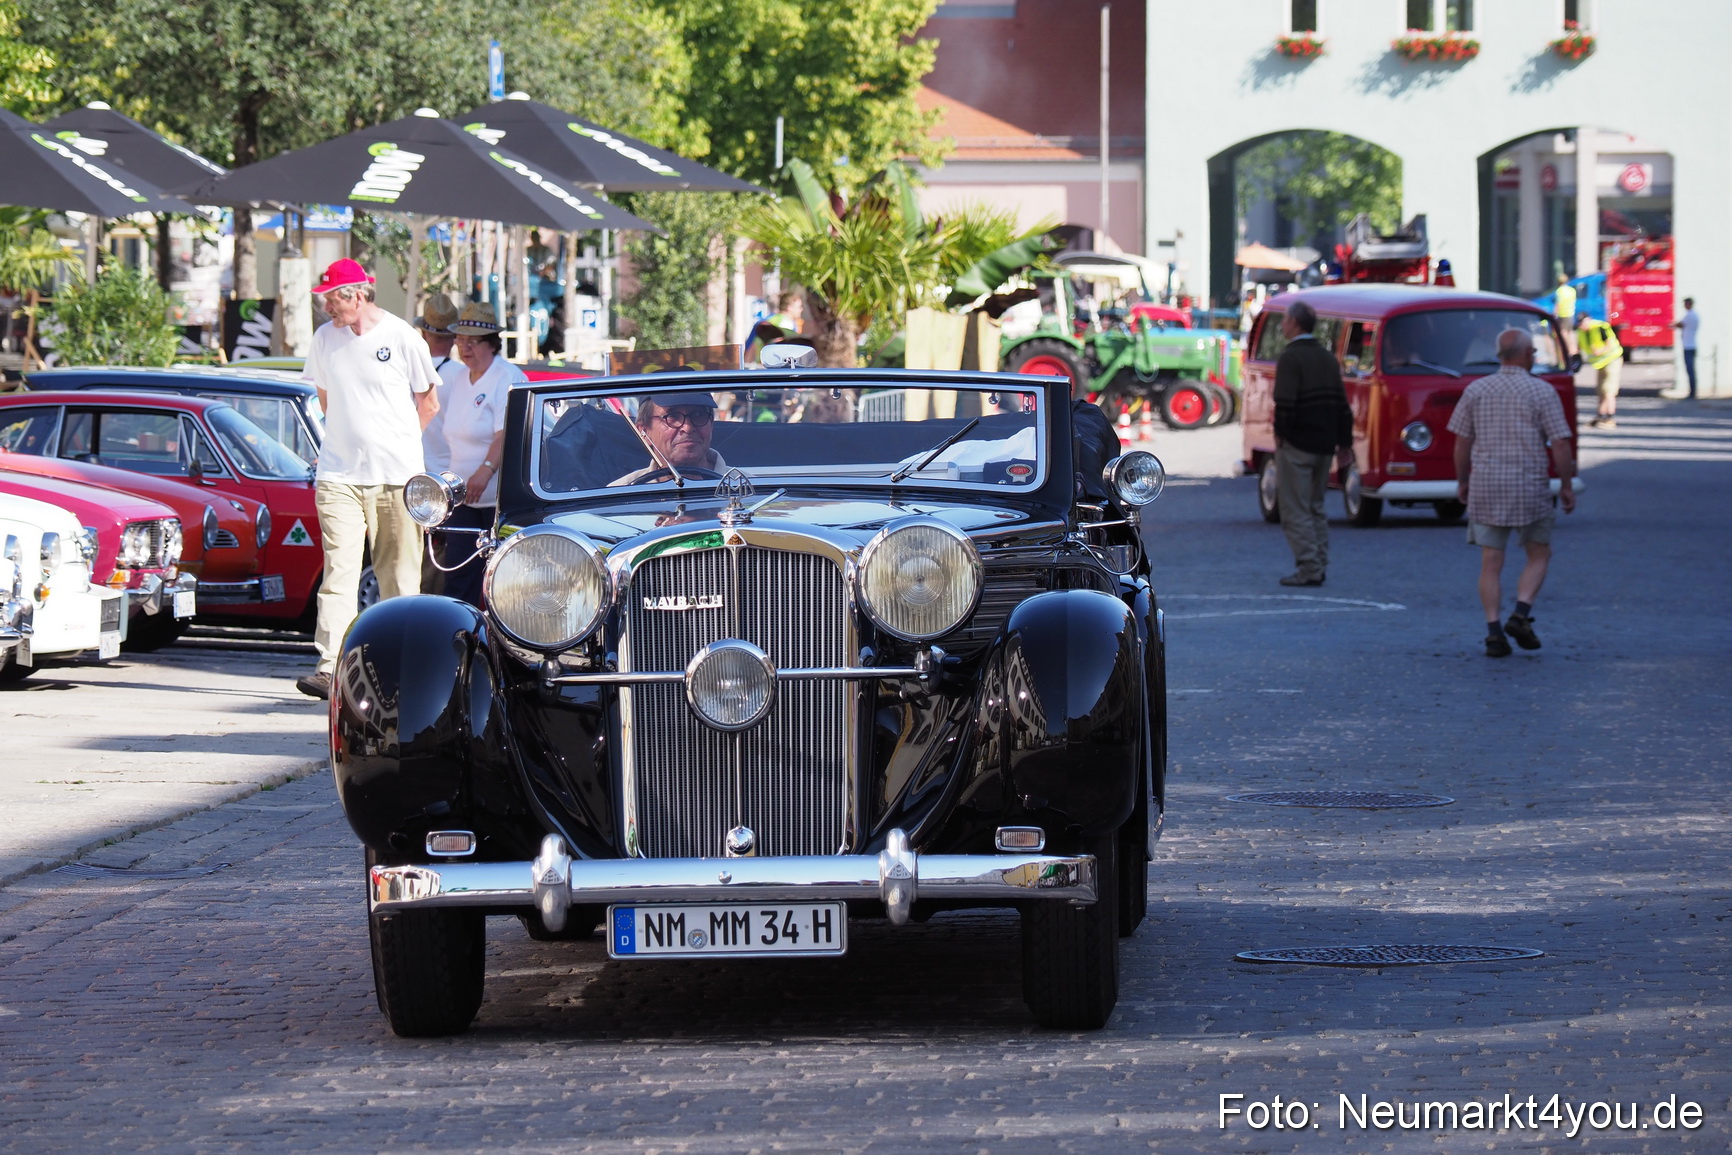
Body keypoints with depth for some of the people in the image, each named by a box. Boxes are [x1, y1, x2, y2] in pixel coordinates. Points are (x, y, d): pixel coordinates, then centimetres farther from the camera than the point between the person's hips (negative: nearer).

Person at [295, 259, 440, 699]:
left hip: (396, 476, -2)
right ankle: (329, 666, -18)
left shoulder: (402, 337, -4)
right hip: (339, 475, 2)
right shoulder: (325, 339, 6)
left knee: (399, 574, 5)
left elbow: (427, 403, 7)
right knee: (339, 571, -10)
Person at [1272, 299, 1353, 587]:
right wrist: (1344, 443, 16)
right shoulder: (1327, 358, 13)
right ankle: (1319, 567, 15)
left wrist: (1280, 434, -10)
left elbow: (1285, 403, -21)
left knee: (1295, 510, -4)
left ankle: (1308, 569, -8)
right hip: (1324, 445, 8)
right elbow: (1342, 404, 13)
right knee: (1315, 508, 16)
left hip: (1297, 444, -8)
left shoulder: (1291, 357, -11)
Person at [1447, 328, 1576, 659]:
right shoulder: (1542, 392, -5)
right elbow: (1560, 445, -7)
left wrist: (1462, 481, 18)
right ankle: (1521, 614, -4)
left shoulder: (1476, 390, 4)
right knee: (1539, 555, 14)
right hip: (1529, 488, -2)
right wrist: (1566, 486, 3)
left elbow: (1462, 442, 6)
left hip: (1485, 486, 2)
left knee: (1491, 562, 5)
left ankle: (1494, 632, -2)